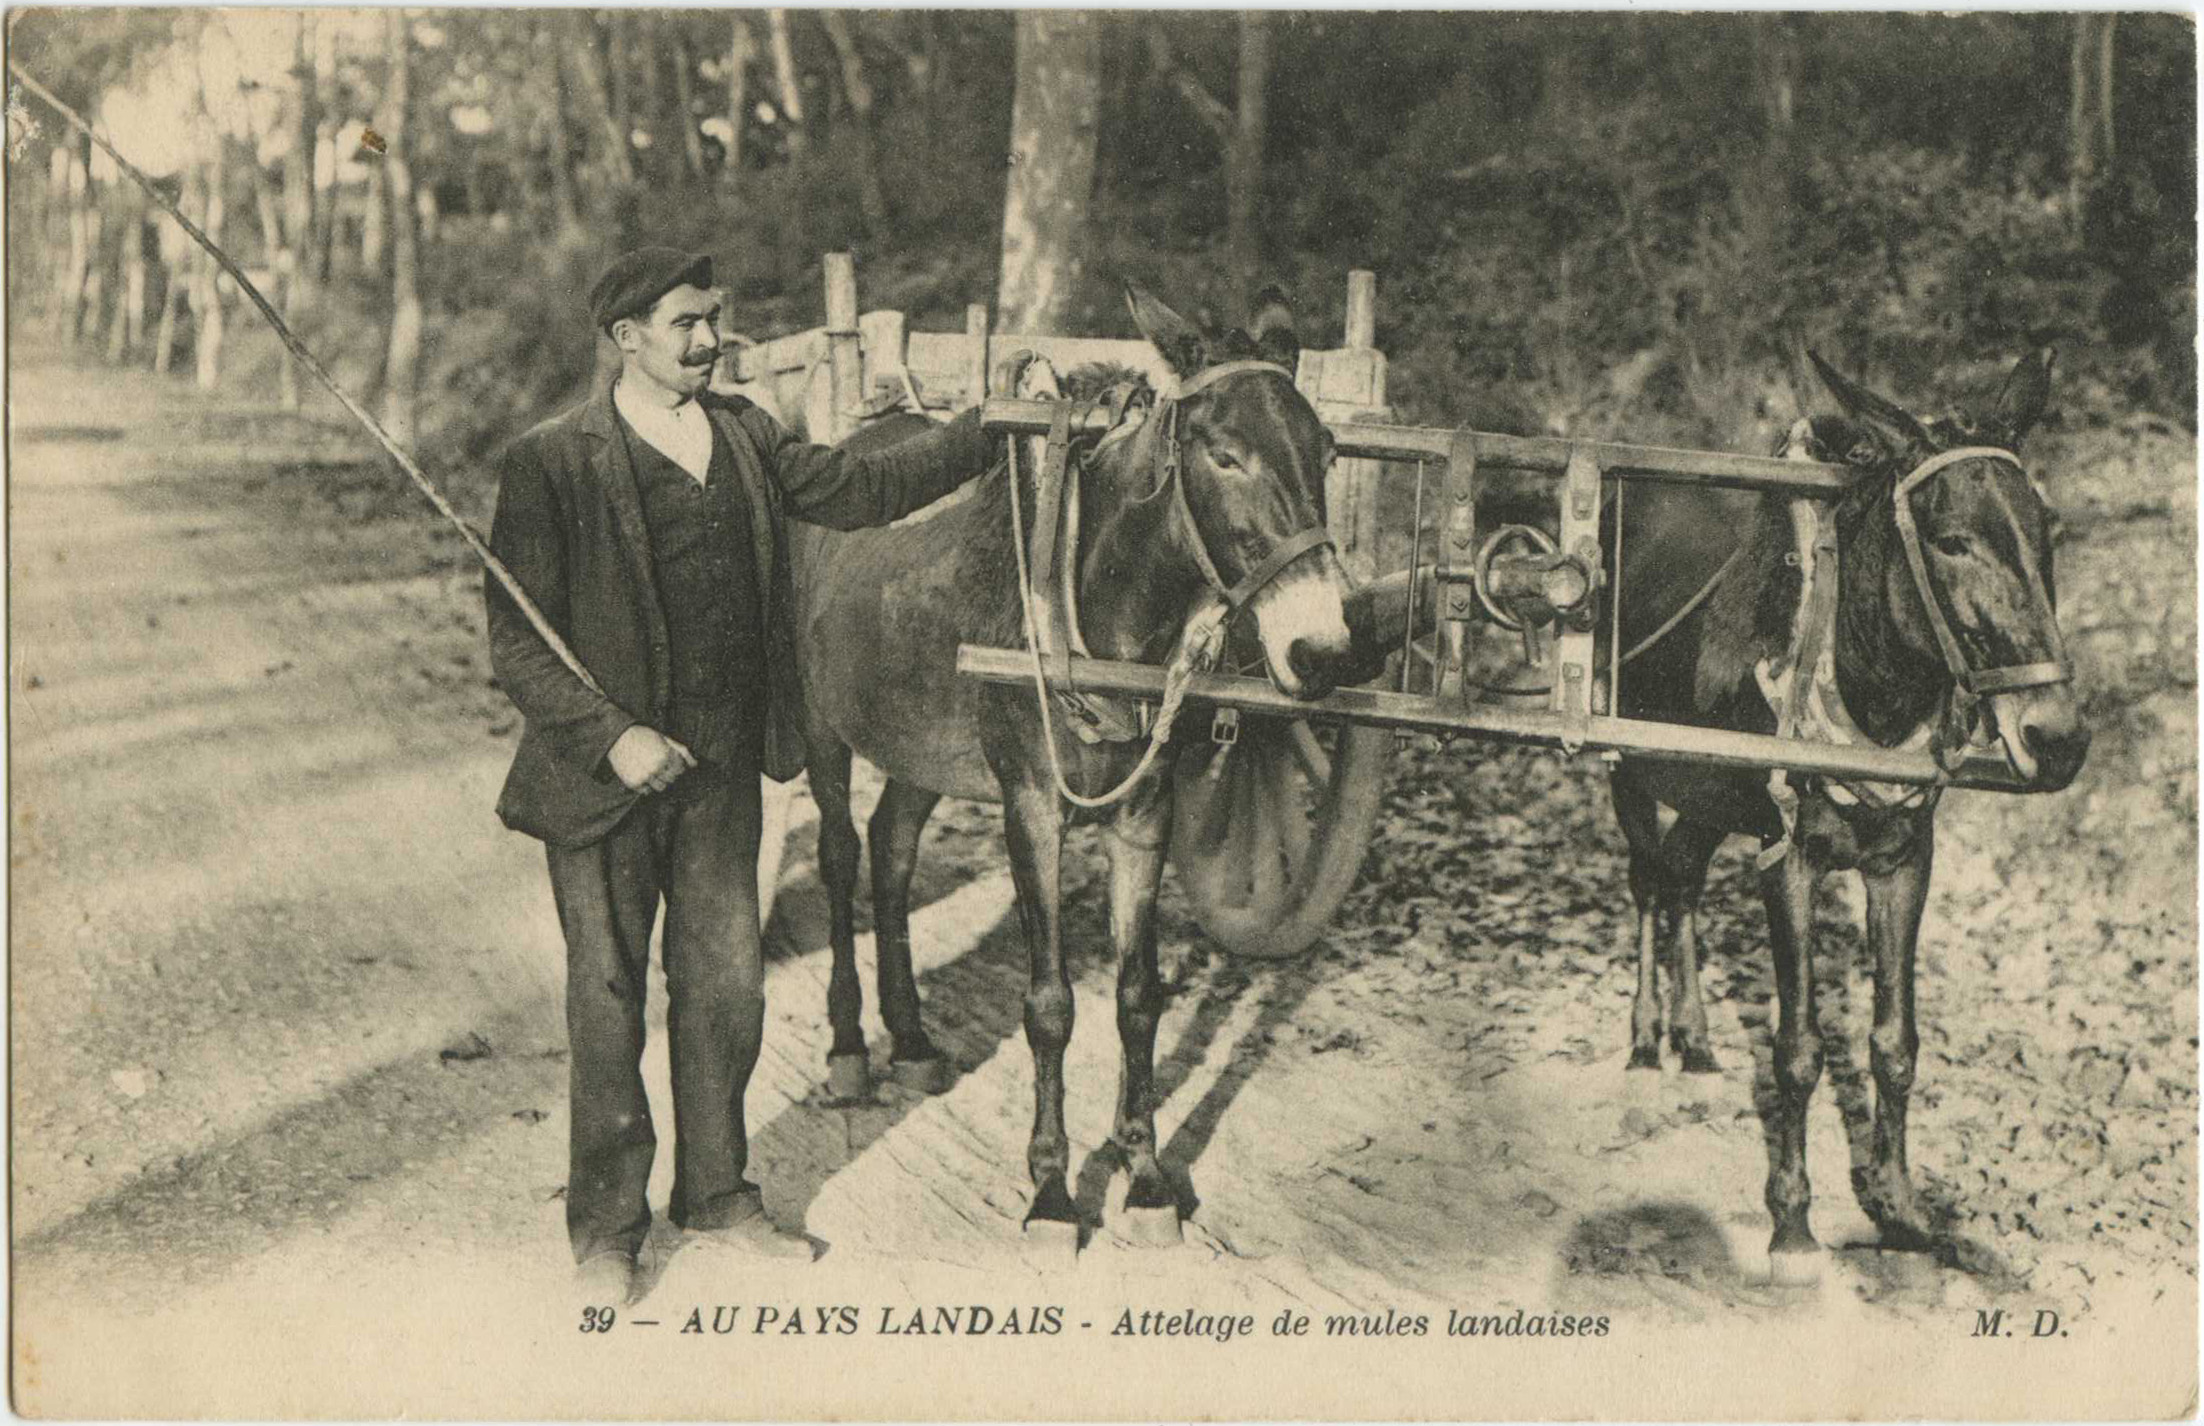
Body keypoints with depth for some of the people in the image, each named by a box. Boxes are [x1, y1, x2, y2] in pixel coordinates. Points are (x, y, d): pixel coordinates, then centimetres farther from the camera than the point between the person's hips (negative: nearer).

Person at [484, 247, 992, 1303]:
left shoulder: (743, 437, 7)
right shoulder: (553, 463, -10)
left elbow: (858, 490, 15)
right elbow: (516, 642, -11)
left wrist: (983, 432, 7)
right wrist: (613, 736, -20)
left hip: (723, 772, 5)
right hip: (606, 777, -5)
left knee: (727, 986, 13)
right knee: (608, 1002, 5)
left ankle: (715, 1196, 31)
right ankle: (606, 1228, 20)